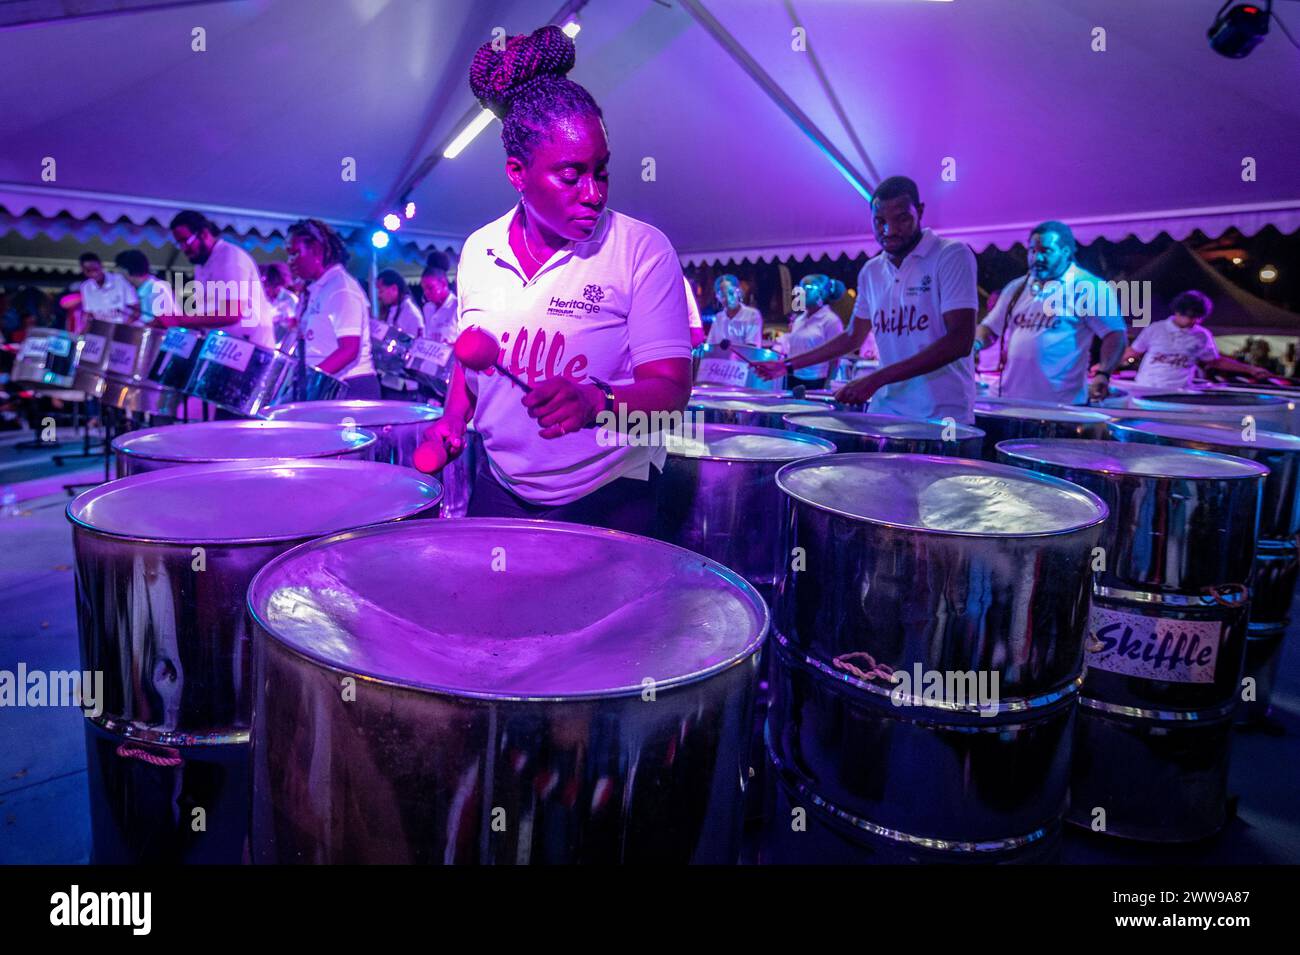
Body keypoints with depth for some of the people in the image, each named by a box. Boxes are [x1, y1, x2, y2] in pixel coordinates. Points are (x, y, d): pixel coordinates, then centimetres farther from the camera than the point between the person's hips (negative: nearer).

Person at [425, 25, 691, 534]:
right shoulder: (479, 250, -1)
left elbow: (670, 387, -20)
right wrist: (453, 418, -2)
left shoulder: (644, 249, -15)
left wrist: (594, 402, -38)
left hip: (608, 502, -4)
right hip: (499, 492, 5)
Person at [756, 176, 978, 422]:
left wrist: (876, 379, -23)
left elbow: (960, 341, -18)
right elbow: (852, 338, 21)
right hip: (885, 411, 5)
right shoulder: (871, 271, 10)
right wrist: (789, 365, 14)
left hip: (942, 416, -5)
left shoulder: (952, 256, -8)